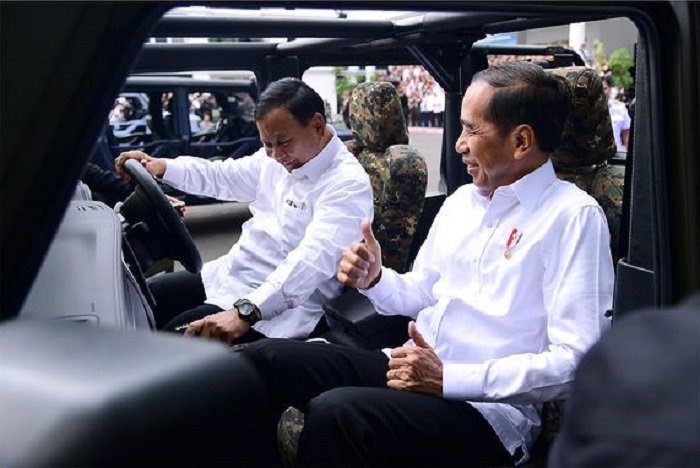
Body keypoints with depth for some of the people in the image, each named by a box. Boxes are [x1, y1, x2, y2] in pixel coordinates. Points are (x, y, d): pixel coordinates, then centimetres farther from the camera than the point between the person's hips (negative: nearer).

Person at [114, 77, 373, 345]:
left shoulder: (349, 184, -20)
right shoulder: (278, 158, 5)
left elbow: (312, 259, -33)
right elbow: (221, 177, 20)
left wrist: (244, 312, -43)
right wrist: (162, 167, 3)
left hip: (275, 304, -8)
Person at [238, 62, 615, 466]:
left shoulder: (573, 216, -10)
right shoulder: (461, 201, 13)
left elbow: (573, 360, -16)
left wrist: (447, 378, -22)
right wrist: (374, 279, 0)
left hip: (488, 407, -7)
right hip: (410, 369, 7)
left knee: (335, 413, -32)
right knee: (264, 358, -9)